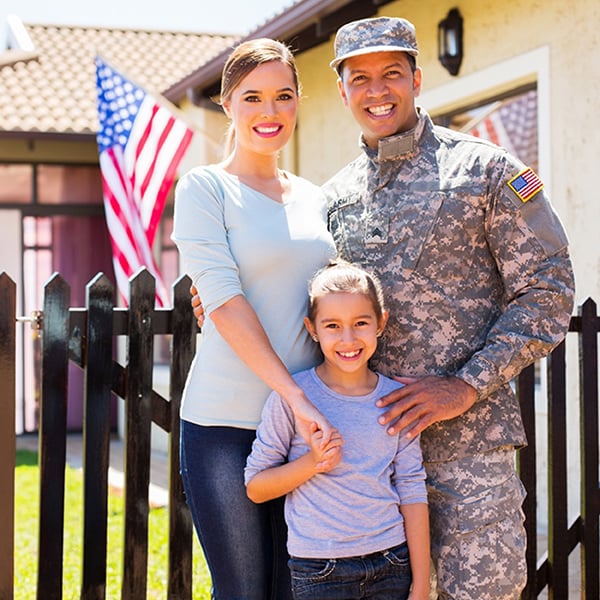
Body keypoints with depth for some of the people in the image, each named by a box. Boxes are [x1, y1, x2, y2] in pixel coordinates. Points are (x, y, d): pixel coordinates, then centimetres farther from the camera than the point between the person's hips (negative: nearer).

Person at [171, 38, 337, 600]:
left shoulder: (313, 197, 14)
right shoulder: (203, 187, -3)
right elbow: (224, 301, -13)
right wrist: (294, 395, -20)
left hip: (309, 421, 5)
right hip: (226, 424, -5)